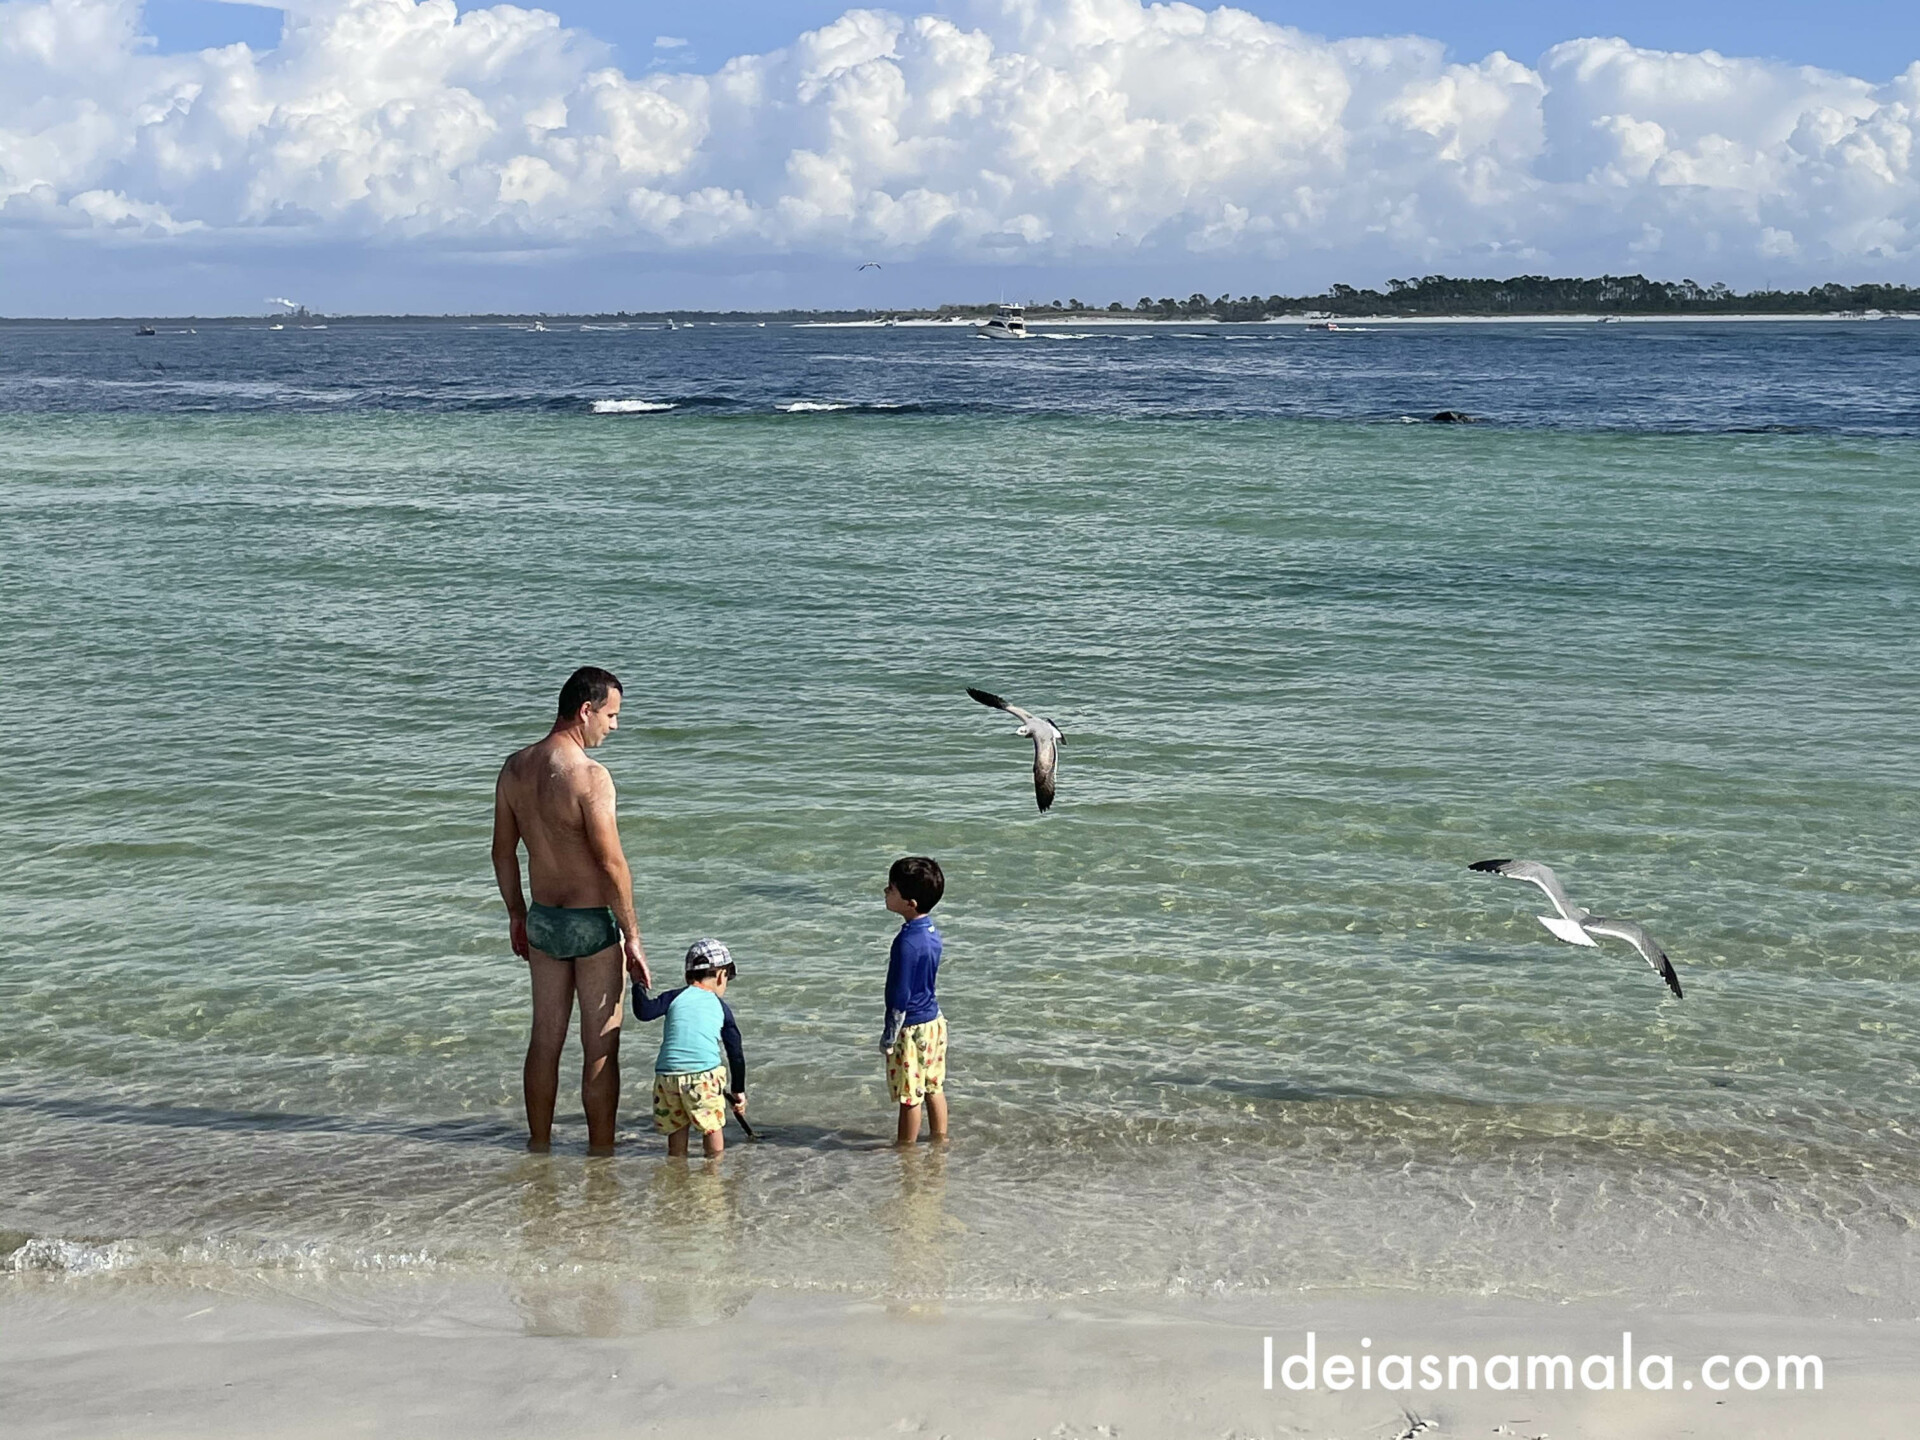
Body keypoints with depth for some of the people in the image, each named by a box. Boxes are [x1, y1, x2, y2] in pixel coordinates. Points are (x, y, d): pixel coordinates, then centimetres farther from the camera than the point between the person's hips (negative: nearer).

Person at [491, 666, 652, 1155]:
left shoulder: (514, 767, 0)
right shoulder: (589, 776, -22)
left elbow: (503, 851, 9)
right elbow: (612, 864, -21)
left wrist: (517, 915, 21)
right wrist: (632, 936, -13)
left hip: (543, 919, 7)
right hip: (593, 922, -7)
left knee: (545, 1039, 17)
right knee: (601, 1048, 5)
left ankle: (538, 1147, 26)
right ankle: (600, 1155, 12)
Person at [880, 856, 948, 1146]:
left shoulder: (907, 943, -27)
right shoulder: (931, 932, 1)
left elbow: (900, 995, -22)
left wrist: (889, 1036, -12)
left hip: (911, 1028, -9)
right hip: (934, 1020, 9)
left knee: (910, 1096, 5)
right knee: (934, 1087, 19)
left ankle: (906, 1147, 17)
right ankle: (940, 1139, 30)